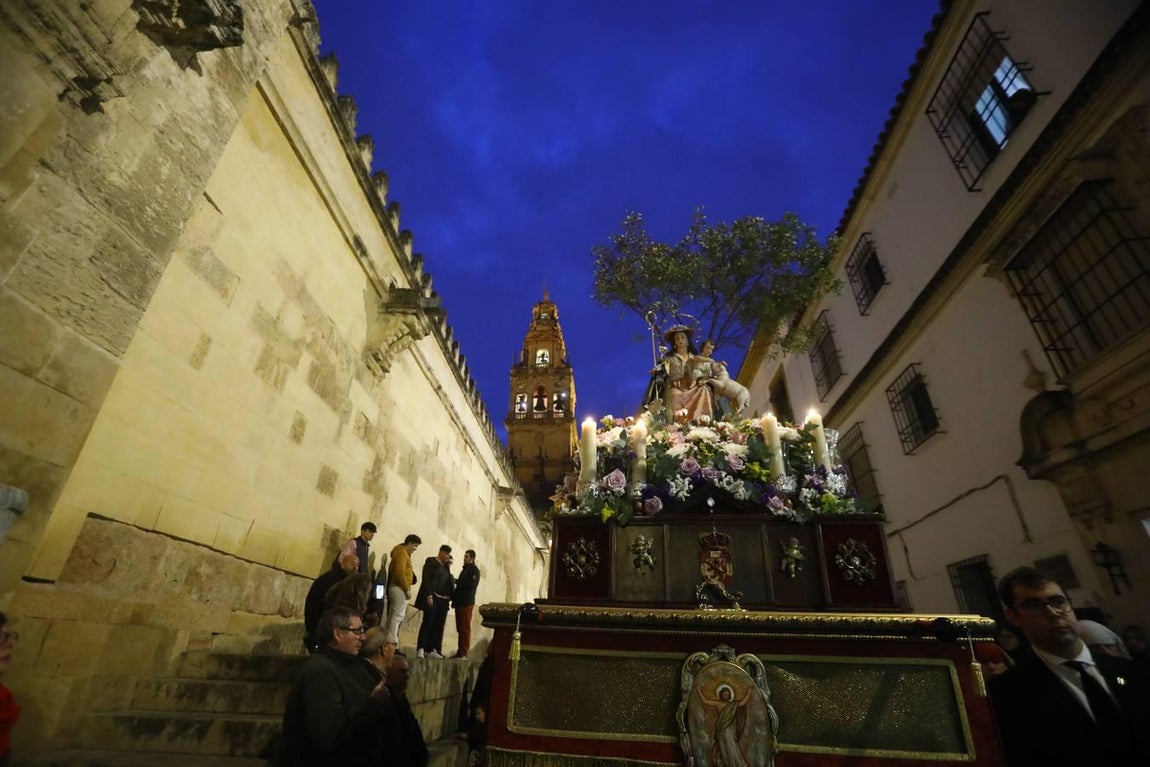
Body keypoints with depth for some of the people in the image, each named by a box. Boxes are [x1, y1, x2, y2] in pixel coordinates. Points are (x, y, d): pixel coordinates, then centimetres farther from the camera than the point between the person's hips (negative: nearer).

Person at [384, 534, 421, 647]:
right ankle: (392, 642, -10)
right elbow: (400, 572, -20)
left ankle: (389, 642, 12)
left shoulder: (403, 553, 20)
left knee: (393, 616, 10)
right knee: (397, 616, -10)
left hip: (397, 588, 10)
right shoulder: (402, 553, -10)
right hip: (400, 589, -10)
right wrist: (407, 589, -18)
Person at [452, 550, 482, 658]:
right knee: (460, 628, 8)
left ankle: (464, 652, -5)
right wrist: (454, 598, 12)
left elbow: (472, 584, -17)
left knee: (465, 628, -7)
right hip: (459, 602, 8)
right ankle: (460, 652, 12)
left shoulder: (474, 570, -3)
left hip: (467, 603, -8)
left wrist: (457, 581, -11)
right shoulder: (464, 569, 22)